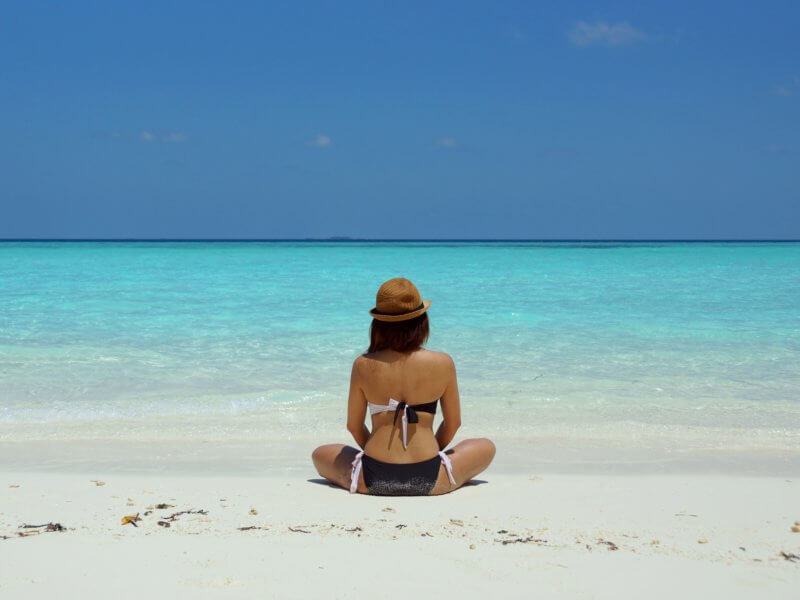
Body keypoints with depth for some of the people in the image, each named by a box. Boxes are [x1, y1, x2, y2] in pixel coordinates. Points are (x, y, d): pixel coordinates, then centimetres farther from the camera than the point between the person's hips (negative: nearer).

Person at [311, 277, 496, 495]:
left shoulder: (363, 366, -4)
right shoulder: (443, 364, -5)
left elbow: (353, 425, 5)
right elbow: (453, 422, 6)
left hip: (373, 479, 0)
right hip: (429, 481, 0)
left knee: (320, 454, 30)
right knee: (486, 448, 27)